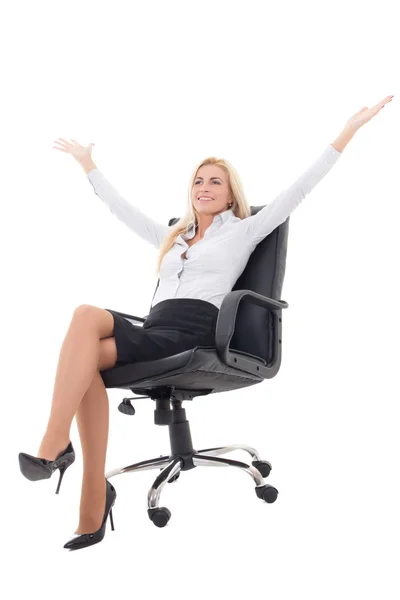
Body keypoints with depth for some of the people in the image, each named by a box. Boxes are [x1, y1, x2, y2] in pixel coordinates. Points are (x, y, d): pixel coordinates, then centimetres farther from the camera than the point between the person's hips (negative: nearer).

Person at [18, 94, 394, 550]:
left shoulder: (242, 231, 16)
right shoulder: (172, 237, 32)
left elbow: (298, 189, 10)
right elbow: (122, 209, 42)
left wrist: (349, 131, 5)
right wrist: (88, 164, 49)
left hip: (195, 333, -5)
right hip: (153, 330, 5)